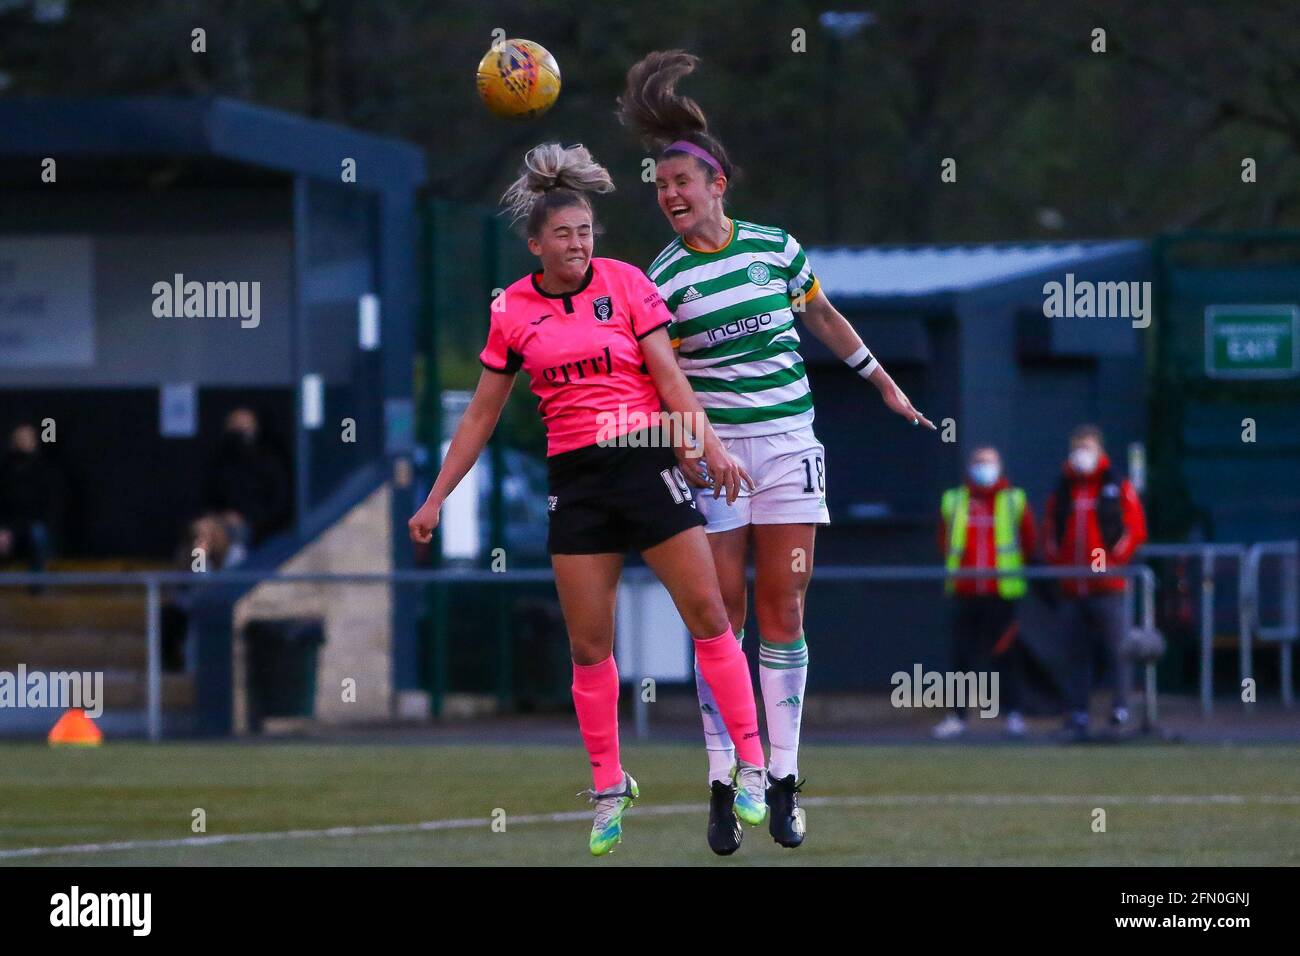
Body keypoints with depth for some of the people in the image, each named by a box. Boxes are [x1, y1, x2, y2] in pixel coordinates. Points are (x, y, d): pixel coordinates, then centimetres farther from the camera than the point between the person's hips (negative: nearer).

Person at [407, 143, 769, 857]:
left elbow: (669, 377, -3)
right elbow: (481, 416, 12)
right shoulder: (513, 311, 5)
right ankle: (608, 788, 13)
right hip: (573, 478, 2)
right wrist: (436, 498, 11)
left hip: (645, 459, -2)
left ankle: (751, 768, -1)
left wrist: (710, 445, -17)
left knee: (708, 616, -7)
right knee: (588, 645, 0)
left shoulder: (624, 282, -1)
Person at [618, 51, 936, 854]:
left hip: (788, 444, 2)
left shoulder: (775, 246, 4)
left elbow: (825, 318, 20)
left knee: (784, 612, -1)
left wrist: (886, 383, 26)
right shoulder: (665, 278, -3)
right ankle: (723, 786, 0)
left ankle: (783, 781, 2)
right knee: (722, 615, -4)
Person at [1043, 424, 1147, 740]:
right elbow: (1050, 532, 19)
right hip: (1071, 589, 4)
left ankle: (1121, 710, -7)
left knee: (1115, 650, -8)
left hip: (1108, 585, -4)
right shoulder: (1062, 490, 15)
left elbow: (1135, 530, -1)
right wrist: (1057, 561, 3)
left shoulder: (1118, 489, 3)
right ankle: (1077, 716, 6)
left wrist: (1111, 560, -9)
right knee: (1076, 655, 4)